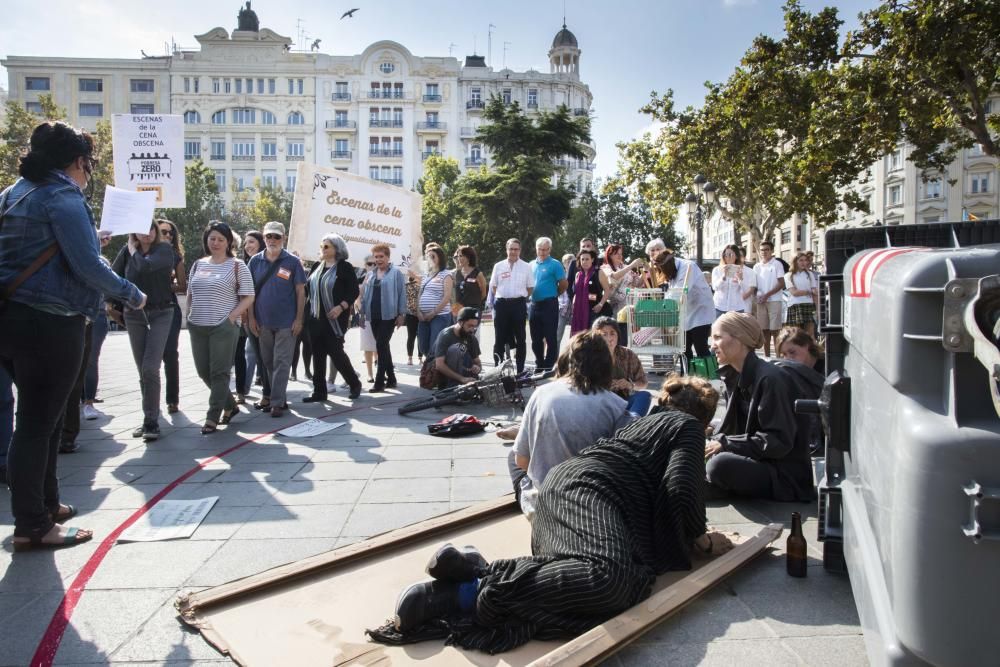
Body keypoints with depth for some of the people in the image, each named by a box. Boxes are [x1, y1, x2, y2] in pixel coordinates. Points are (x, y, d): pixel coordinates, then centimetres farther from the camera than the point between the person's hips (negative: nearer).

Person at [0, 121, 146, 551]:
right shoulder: (63, 197, -12)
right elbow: (87, 266, -19)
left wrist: (90, 239, 28)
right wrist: (132, 295, -6)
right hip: (51, 324, -9)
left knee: (41, 417, 19)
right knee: (38, 421, -2)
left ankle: (45, 504, 30)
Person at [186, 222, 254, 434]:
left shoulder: (237, 266, -2)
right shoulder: (198, 265, 14)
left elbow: (248, 297, -5)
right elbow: (190, 294, 21)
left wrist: (231, 317, -13)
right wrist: (191, 315, 9)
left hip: (224, 327, -6)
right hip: (197, 327, 6)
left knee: (220, 373, -3)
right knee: (204, 372, 9)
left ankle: (213, 417, 5)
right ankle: (230, 405, 26)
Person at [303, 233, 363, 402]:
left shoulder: (345, 267, -4)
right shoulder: (317, 266, 13)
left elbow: (354, 291, -9)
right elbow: (308, 288, 16)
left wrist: (341, 307, -22)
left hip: (335, 318, -6)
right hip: (316, 318, 6)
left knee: (335, 352, -6)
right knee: (318, 354, 6)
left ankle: (354, 383, 13)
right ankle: (319, 391, 12)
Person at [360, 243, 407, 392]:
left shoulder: (396, 273, -3)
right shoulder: (370, 274, 15)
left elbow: (402, 294, -6)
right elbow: (365, 294, 16)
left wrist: (401, 314, -10)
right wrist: (363, 312, 11)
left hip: (388, 315, -6)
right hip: (374, 316, 7)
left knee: (381, 345, -12)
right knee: (383, 347, 11)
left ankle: (380, 382, -8)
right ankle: (391, 379, 20)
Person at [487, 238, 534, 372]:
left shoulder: (526, 267, 5)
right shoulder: (498, 266, 7)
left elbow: (530, 287, 8)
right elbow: (493, 286, 11)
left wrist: (520, 298, 4)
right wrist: (498, 300, 7)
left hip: (519, 304, -1)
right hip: (501, 304, 1)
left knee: (520, 338, 5)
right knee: (500, 338, 4)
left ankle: (520, 369, 12)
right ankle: (498, 366, 12)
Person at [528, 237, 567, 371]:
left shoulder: (555, 264, -6)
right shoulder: (531, 265, 12)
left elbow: (564, 284, -6)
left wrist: (553, 294, 6)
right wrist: (531, 295, 11)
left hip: (549, 305, -6)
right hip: (534, 305, 6)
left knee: (550, 338, -1)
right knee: (536, 338, 12)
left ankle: (549, 366, 4)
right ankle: (539, 365, 23)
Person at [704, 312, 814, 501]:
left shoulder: (770, 378, -19)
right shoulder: (735, 378, 8)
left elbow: (779, 442, -22)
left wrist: (725, 444, -21)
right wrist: (715, 441, -7)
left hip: (786, 477, -8)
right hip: (760, 463, 8)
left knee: (721, 464, -30)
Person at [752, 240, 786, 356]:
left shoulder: (776, 264, 0)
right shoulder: (757, 266, 13)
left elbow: (781, 284, -5)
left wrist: (767, 295, -12)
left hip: (774, 300, -4)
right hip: (760, 301, 4)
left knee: (774, 330, -5)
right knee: (765, 330, 7)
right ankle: (767, 356, 14)